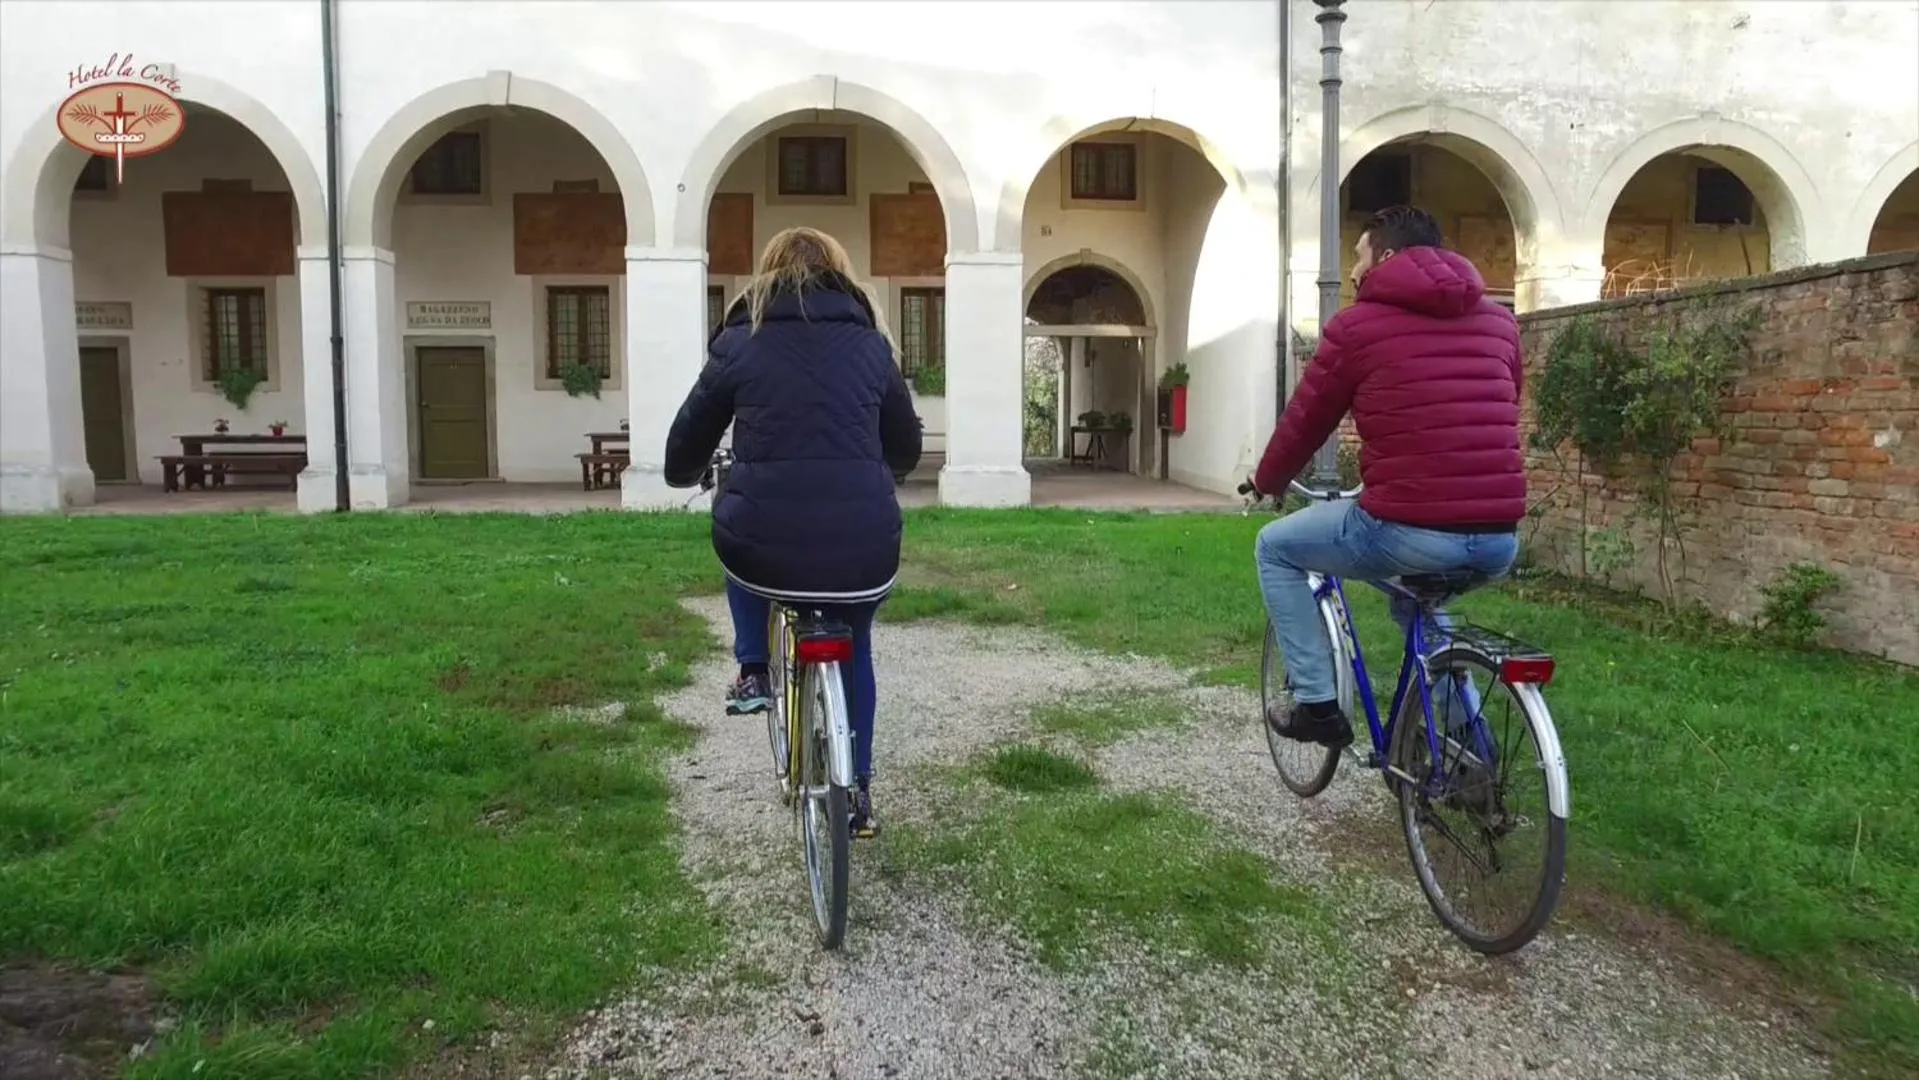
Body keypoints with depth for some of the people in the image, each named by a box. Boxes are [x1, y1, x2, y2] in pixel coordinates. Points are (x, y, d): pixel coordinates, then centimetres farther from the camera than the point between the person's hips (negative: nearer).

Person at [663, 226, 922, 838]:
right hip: (867, 556, 1)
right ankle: (858, 793, 31)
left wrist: (684, 475, 38)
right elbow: (906, 451, 23)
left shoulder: (740, 341, 8)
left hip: (765, 554, -1)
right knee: (854, 646, 31)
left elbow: (683, 454, 14)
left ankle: (752, 672, 28)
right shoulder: (869, 342, 13)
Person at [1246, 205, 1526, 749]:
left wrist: (1266, 481, 31)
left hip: (1410, 533, -6)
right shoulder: (1498, 322, 16)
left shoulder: (1357, 325, 2)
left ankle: (1317, 704, 15)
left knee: (1275, 547, 19)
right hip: (1500, 543, 6)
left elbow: (1303, 424, 10)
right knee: (1414, 586, 38)